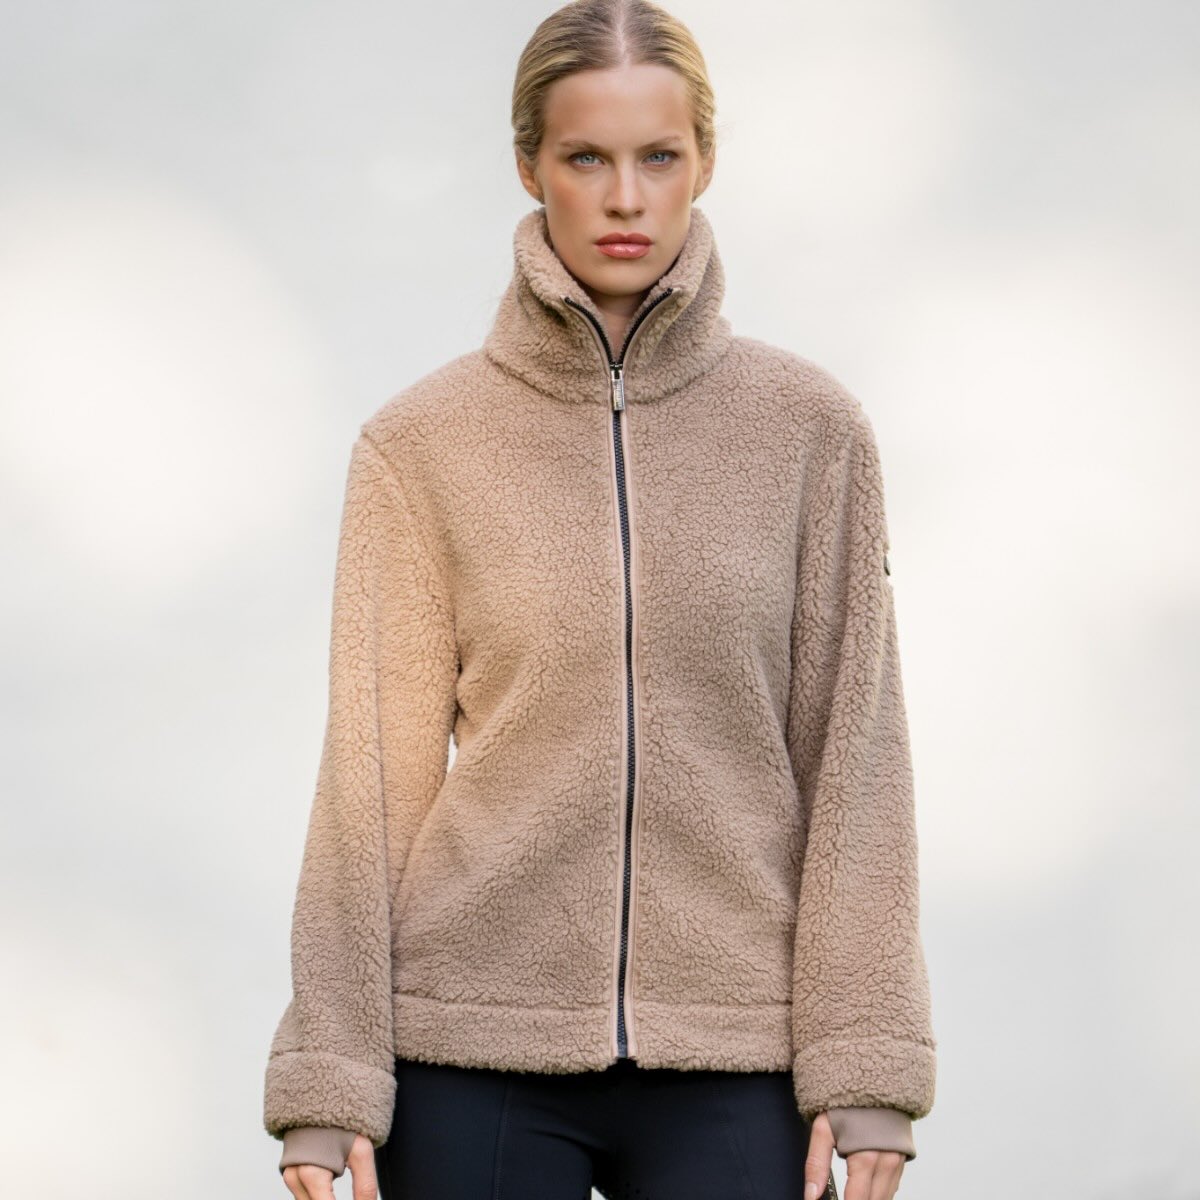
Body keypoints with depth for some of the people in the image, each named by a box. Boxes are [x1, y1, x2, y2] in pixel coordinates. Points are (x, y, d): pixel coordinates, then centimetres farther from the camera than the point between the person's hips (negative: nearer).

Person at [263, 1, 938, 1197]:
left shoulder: (810, 428, 2)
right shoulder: (420, 444, 0)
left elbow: (851, 751, 2)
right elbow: (374, 770, 0)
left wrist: (862, 1062, -3)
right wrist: (327, 1084, -2)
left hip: (731, 1056, 0)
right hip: (476, 1046, 0)